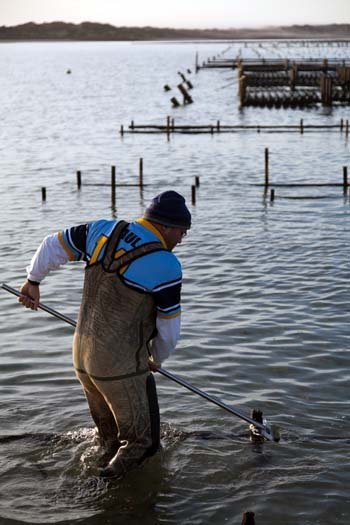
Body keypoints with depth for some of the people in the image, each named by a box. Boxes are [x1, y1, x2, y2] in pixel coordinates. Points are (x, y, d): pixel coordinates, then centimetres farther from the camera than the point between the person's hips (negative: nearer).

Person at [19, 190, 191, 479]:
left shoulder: (103, 231, 1)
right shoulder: (166, 266, -14)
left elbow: (53, 245, 10)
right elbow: (169, 330, -6)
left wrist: (33, 280, 28)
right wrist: (157, 360, 14)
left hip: (82, 356, 7)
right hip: (122, 368, -7)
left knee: (110, 435, 25)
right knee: (141, 442, 9)